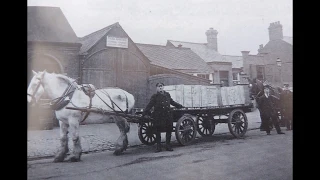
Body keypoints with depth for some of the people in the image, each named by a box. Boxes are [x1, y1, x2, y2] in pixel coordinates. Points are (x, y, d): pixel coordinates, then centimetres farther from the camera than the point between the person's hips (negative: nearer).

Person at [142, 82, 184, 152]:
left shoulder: (167, 95, 12)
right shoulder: (154, 96, 0)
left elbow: (172, 102, 26)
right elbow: (149, 106, -4)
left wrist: (180, 106, 33)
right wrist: (144, 114, -12)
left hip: (168, 115, 4)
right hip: (158, 117, -4)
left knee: (169, 131, 7)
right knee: (158, 131, 2)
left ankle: (168, 146, 20)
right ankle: (158, 147, 12)